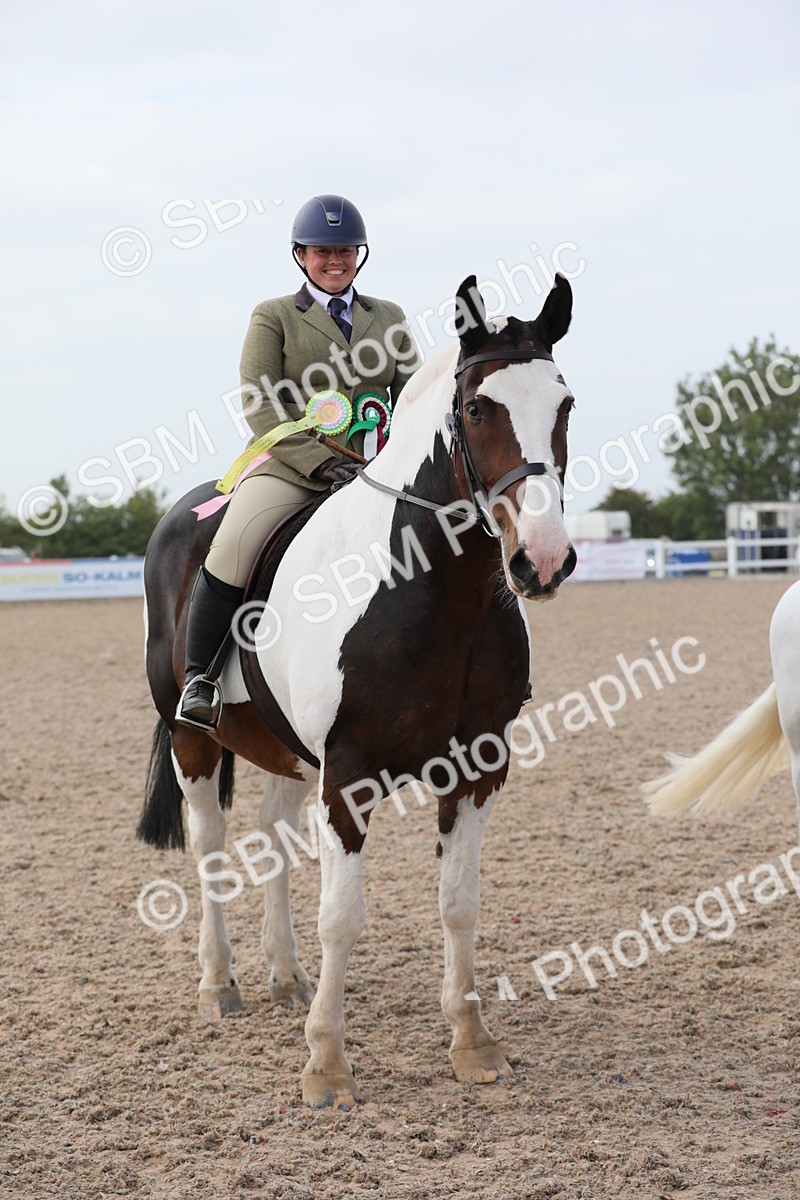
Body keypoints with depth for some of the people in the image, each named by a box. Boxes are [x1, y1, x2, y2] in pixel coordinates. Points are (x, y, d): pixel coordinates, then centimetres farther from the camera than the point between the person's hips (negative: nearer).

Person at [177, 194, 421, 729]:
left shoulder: (390, 318, 20)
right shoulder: (273, 317, 10)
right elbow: (261, 407, -1)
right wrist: (319, 461, -15)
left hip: (374, 467, 3)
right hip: (289, 464, -3)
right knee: (236, 543, -29)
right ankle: (199, 678, -16)